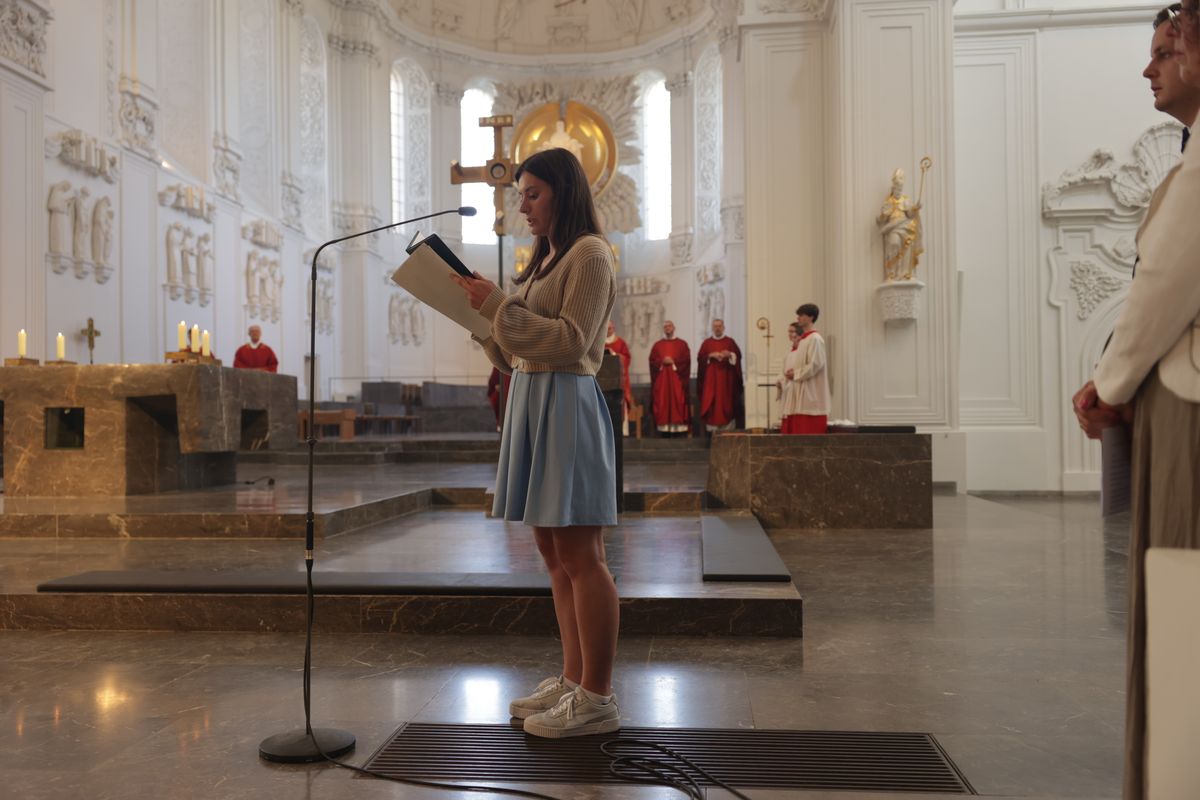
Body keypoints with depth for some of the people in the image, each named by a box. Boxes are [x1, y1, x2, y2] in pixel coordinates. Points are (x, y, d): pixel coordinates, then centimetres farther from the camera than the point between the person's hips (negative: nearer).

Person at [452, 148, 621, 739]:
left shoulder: (590, 253, -4)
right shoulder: (546, 258, 23)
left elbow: (571, 341, -14)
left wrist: (500, 307, -14)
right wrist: (486, 312, 6)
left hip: (566, 403, -9)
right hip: (530, 399, 9)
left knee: (579, 553, -7)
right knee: (552, 551, 10)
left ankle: (597, 698, 1)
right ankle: (574, 679, 19)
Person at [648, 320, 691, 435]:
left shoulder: (682, 344, 8)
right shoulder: (657, 345, 12)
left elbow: (686, 360, -2)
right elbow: (652, 361, 5)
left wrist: (674, 362, -12)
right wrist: (662, 361, -11)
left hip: (677, 378, -1)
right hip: (661, 379, 1)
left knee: (678, 401, -6)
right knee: (662, 402, -4)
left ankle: (679, 427, -6)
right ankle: (664, 428, -3)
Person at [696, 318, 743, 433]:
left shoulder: (730, 342, 8)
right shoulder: (706, 343, 9)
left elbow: (738, 355, 1)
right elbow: (700, 358, 1)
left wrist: (730, 354, -17)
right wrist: (710, 355, -14)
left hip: (726, 376, 0)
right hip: (711, 377, 0)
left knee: (727, 401, -3)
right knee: (710, 401, -6)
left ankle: (728, 426, -1)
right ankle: (712, 426, -5)